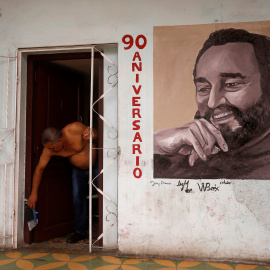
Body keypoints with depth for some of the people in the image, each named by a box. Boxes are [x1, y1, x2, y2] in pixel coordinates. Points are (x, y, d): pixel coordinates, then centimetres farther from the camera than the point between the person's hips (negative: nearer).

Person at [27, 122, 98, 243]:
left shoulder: (75, 128, -32)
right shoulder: (49, 149, -22)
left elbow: (95, 133, -15)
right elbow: (39, 168, -12)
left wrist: (92, 135, -42)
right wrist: (34, 193, -10)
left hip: (96, 164, -3)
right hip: (78, 169, 3)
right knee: (78, 198, 1)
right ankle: (80, 231, 16)